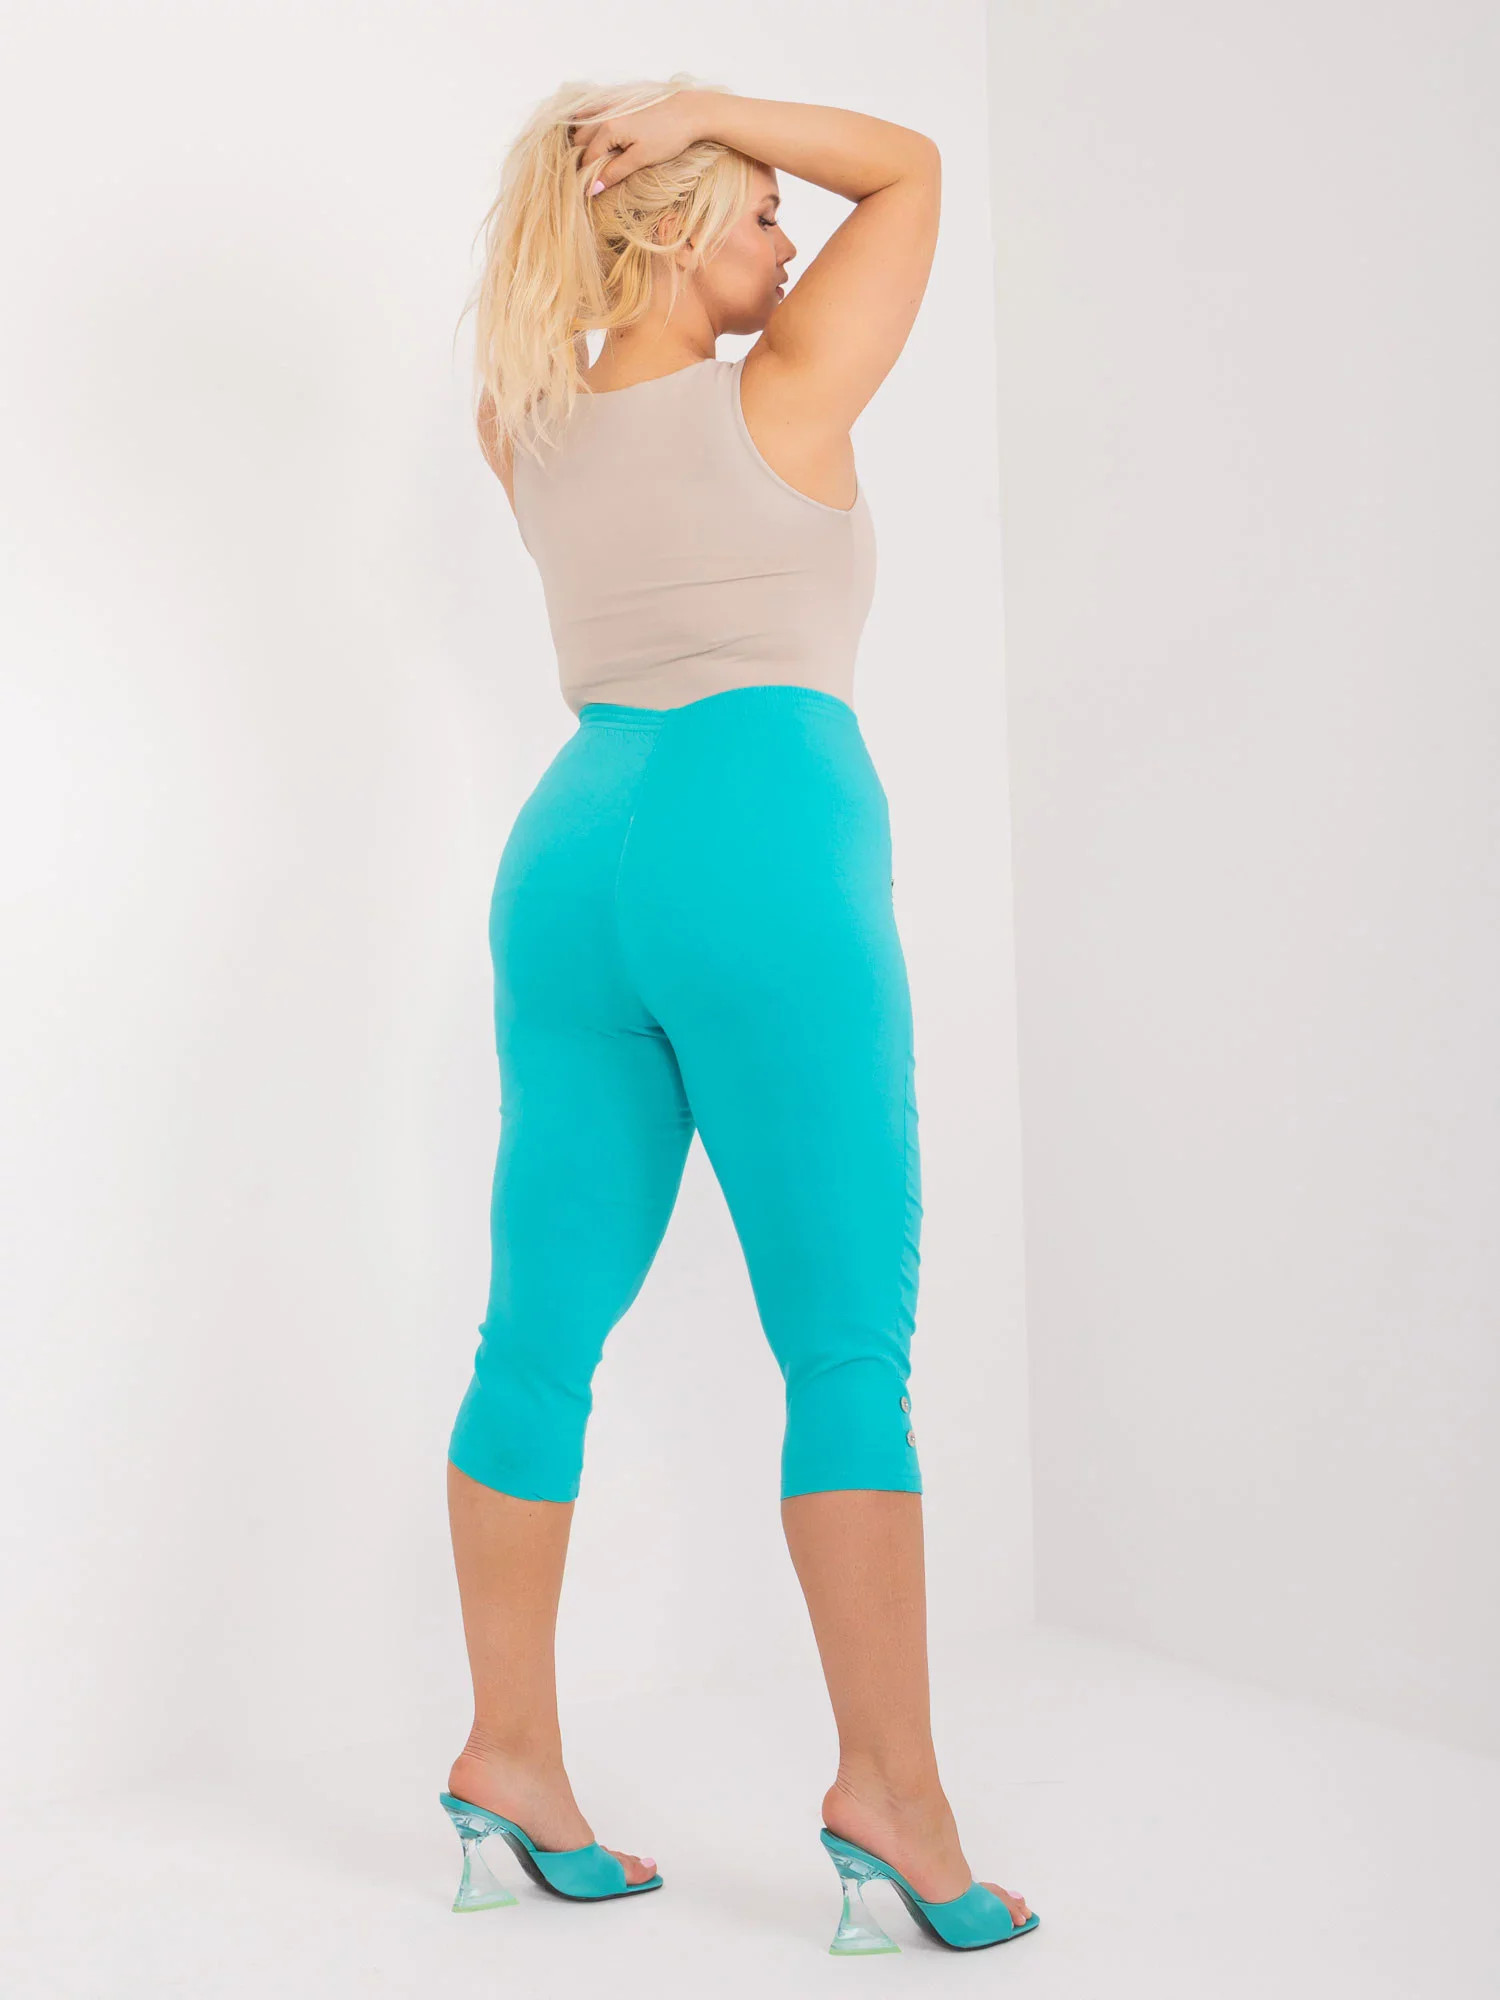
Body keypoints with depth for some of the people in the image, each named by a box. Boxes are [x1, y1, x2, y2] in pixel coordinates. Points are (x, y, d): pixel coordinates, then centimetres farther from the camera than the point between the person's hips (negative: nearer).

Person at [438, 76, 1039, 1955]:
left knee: (542, 1333, 8)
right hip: (761, 849, -7)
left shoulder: (529, 432, 13)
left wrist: (609, 158, 25)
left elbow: (557, 327, 38)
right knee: (848, 1345, -3)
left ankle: (512, 1759, 16)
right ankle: (892, 1791, -1)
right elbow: (911, 167, 9)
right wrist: (705, 118, 2)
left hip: (572, 853, 7)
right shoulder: (785, 400, -2)